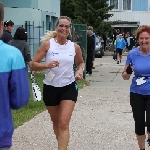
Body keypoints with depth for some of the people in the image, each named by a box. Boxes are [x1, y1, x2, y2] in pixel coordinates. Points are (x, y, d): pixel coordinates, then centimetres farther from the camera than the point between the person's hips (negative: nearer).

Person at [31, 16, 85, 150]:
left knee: (64, 124, -11)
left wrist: (80, 70, -6)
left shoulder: (75, 47, -2)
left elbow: (81, 62, 17)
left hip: (69, 88, 0)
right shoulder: (47, 44, -9)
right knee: (56, 122, 17)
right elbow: (33, 64, -10)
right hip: (50, 88, 0)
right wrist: (47, 65, -28)